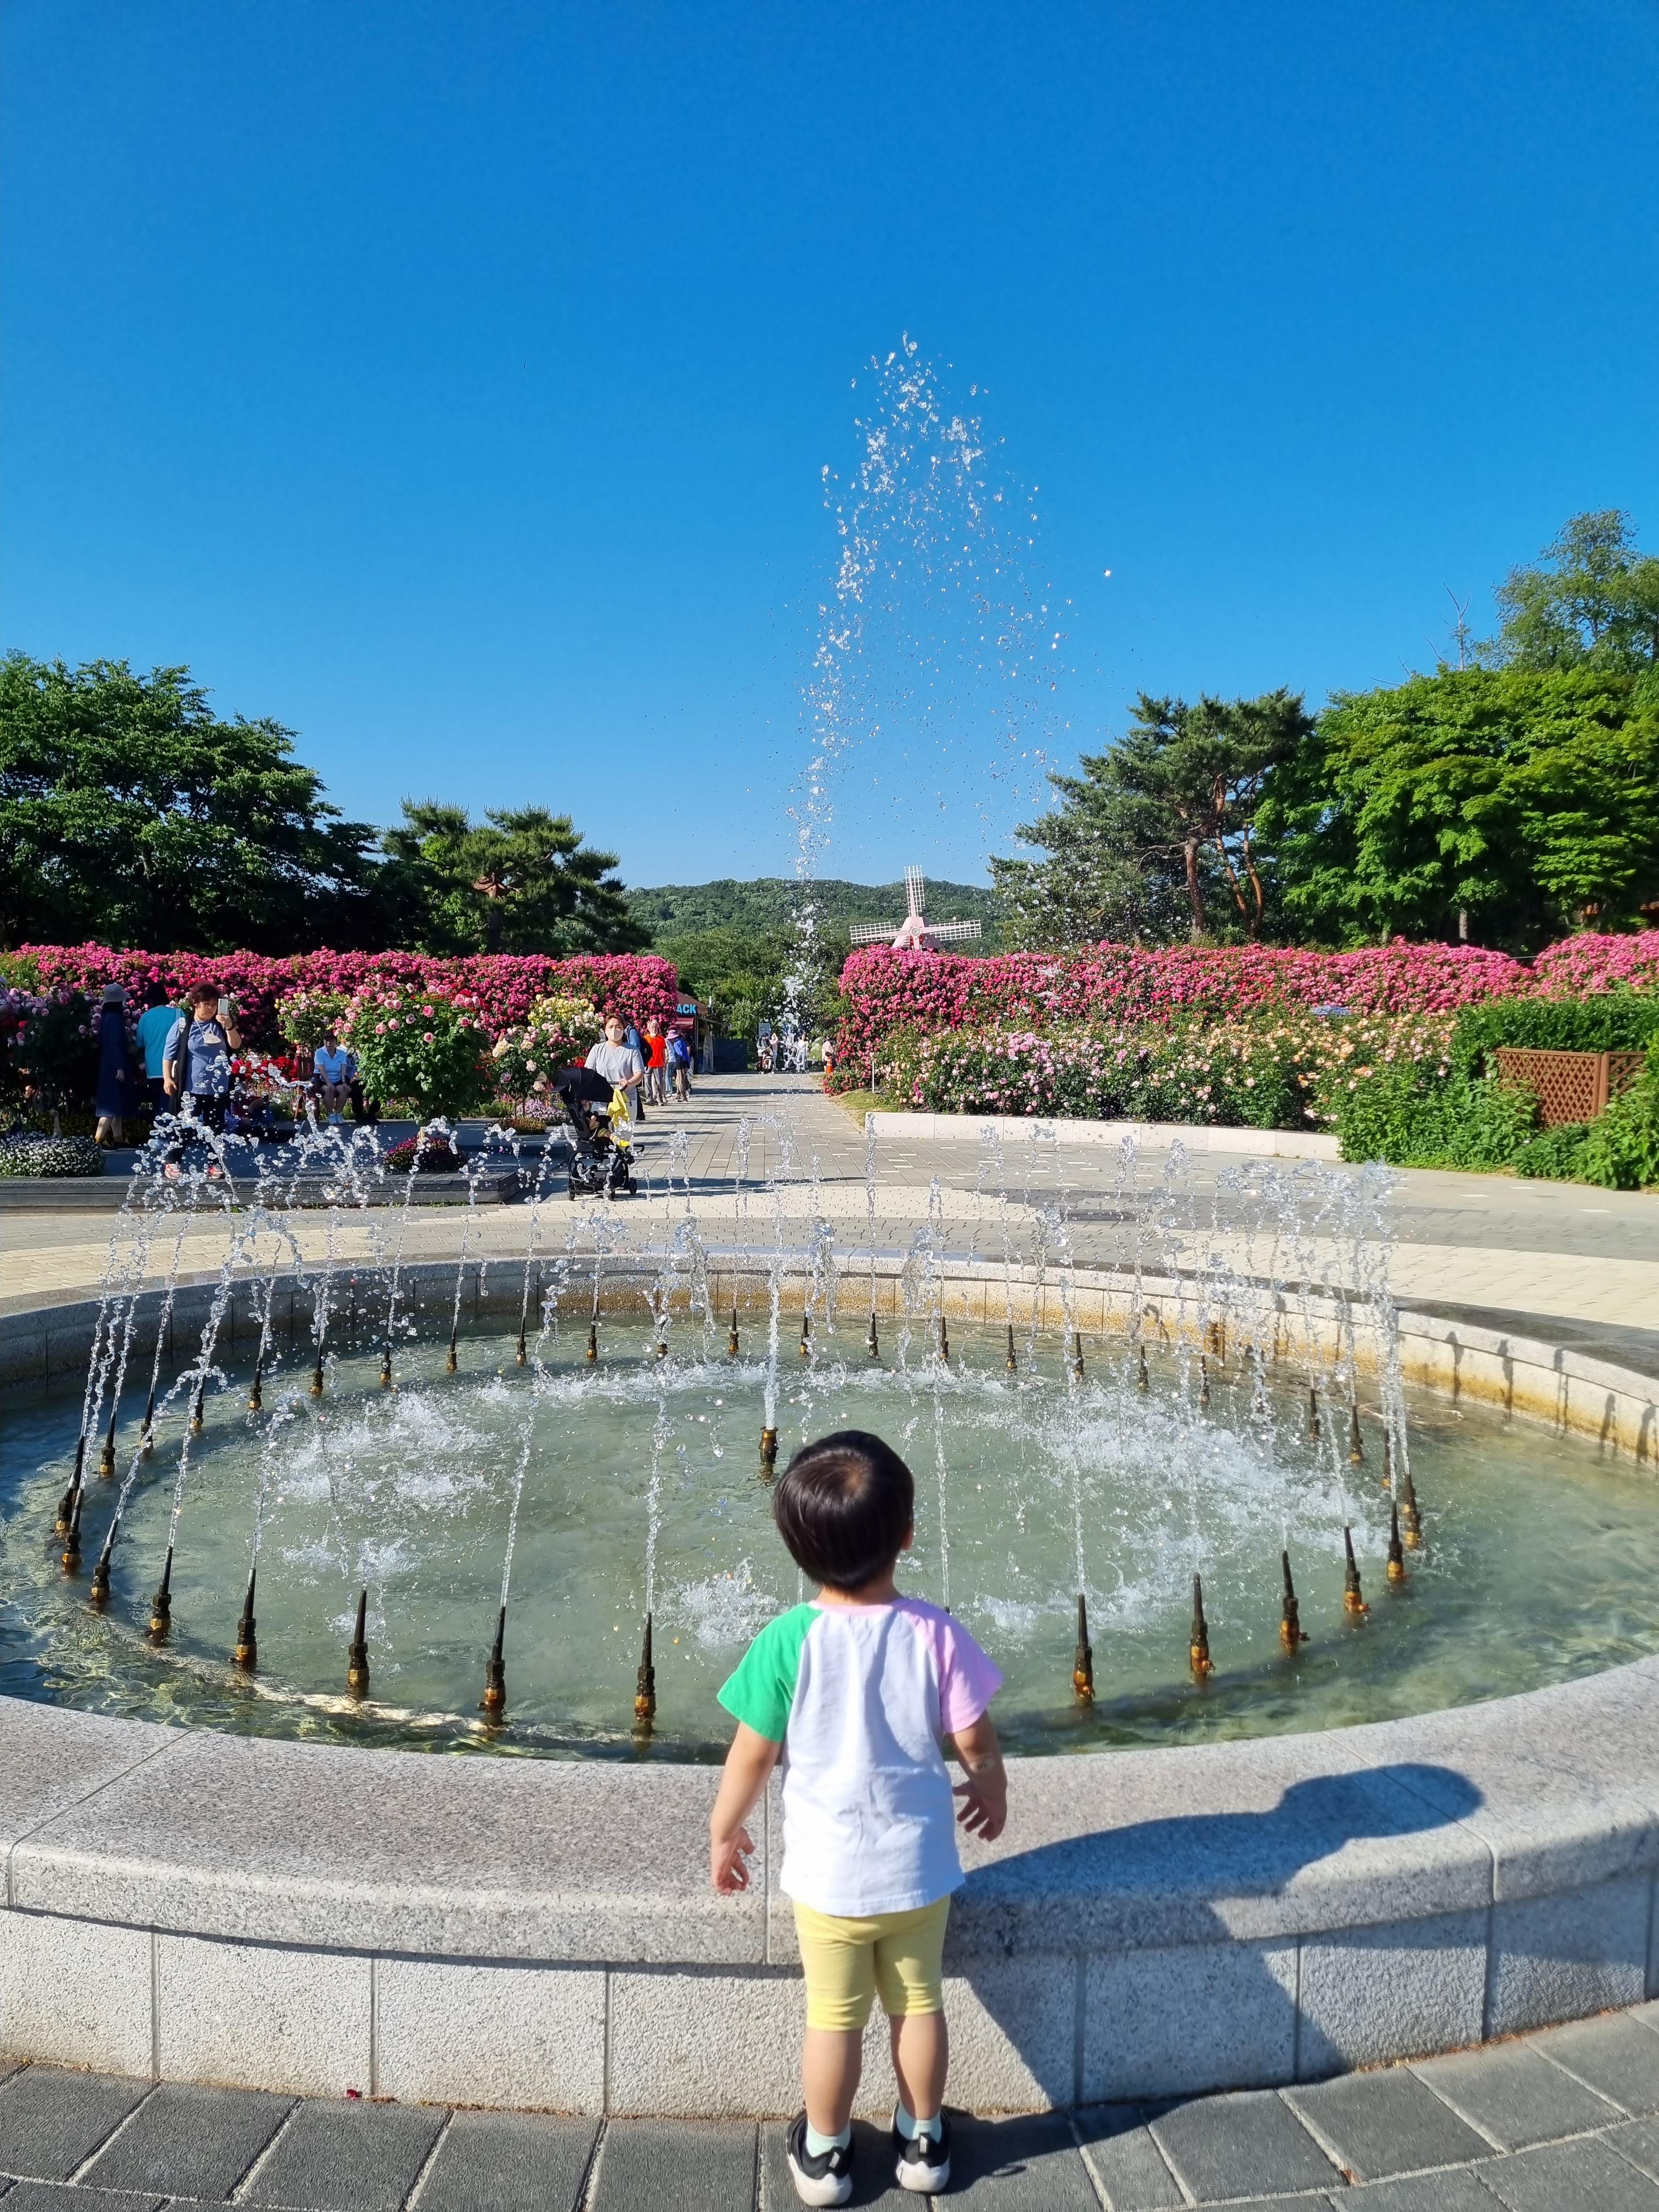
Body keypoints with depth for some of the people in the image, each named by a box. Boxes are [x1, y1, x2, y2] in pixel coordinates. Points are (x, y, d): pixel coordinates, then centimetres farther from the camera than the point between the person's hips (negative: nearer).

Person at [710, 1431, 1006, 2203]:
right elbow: (976, 1740, -8)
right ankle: (922, 2141, 41)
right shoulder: (936, 1634, -19)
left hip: (828, 1875, -1)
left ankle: (824, 2154, 38)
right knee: (919, 2004, 22)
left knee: (834, 2017, 19)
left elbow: (752, 1756, -14)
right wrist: (991, 1788, 14)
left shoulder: (788, 1640, -23)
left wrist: (723, 1832, 4)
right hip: (919, 1868, 1)